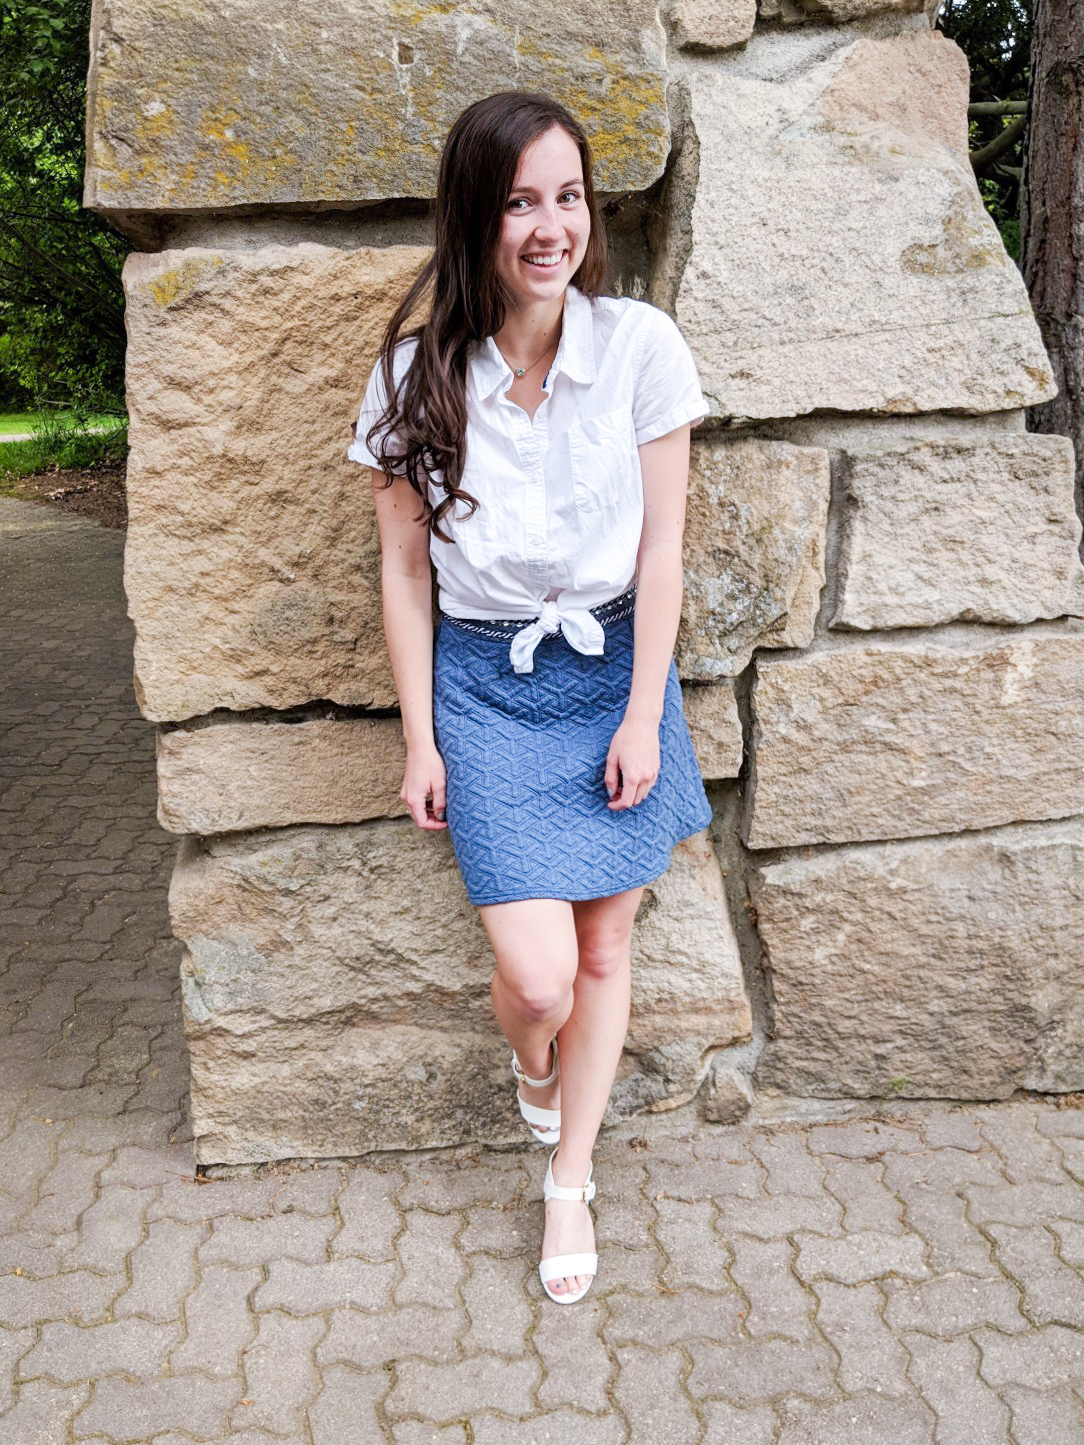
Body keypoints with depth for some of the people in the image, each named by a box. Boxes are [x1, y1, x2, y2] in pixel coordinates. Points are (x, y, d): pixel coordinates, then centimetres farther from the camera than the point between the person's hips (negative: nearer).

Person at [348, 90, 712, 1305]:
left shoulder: (640, 347, -9)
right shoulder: (417, 375, -8)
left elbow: (660, 547, -5)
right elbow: (403, 570, -2)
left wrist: (642, 718, -6)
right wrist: (420, 739, -1)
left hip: (616, 668, 1)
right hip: (485, 684, -1)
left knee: (605, 949, 10)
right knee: (537, 974, -8)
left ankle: (569, 1182, 33)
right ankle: (533, 1066, 32)